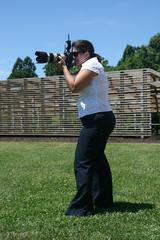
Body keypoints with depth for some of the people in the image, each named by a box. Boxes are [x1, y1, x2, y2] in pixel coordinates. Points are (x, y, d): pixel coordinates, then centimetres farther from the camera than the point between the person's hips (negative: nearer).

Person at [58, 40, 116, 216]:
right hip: (101, 120, 11)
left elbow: (74, 87, -18)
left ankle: (82, 208, -10)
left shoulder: (91, 65, -10)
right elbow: (76, 87, 19)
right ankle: (104, 201, 29)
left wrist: (64, 67, -6)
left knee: (82, 162, -11)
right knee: (96, 159, 18)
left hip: (97, 119, -11)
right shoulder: (90, 66, 20)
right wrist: (65, 68, 10)